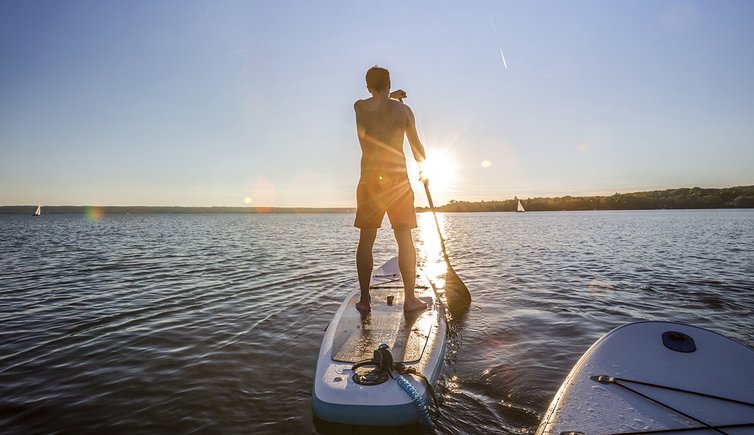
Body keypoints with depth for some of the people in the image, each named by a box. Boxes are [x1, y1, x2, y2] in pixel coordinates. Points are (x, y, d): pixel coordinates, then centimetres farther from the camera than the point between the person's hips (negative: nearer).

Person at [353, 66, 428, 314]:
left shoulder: (359, 107, 5)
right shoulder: (403, 109, 3)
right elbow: (416, 146, 9)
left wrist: (390, 97, 44)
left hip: (370, 177, 1)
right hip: (398, 176, 0)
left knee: (366, 239, 6)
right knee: (405, 238, 4)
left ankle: (364, 300, 9)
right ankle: (410, 299, 6)